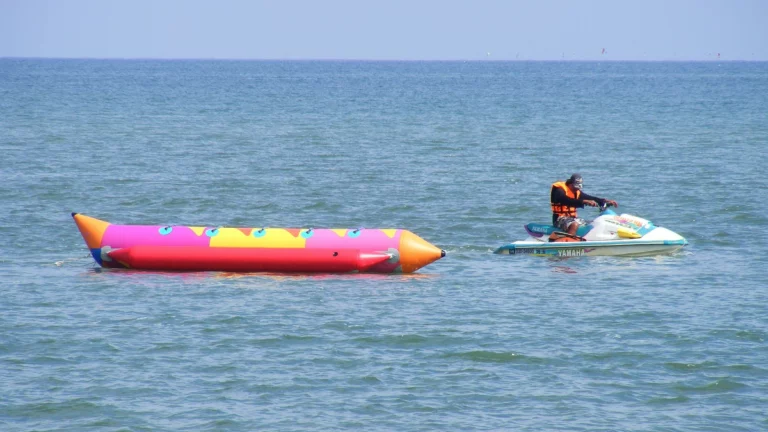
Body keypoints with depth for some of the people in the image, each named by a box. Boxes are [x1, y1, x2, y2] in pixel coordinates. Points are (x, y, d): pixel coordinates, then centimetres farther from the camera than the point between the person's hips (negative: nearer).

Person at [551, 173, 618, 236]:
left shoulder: (577, 192, 12)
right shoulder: (560, 190, -13)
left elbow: (590, 198, 5)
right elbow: (567, 201, -34)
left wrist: (606, 201, -11)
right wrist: (584, 201, -46)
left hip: (573, 217, 9)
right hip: (561, 218, -9)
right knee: (574, 225, -38)